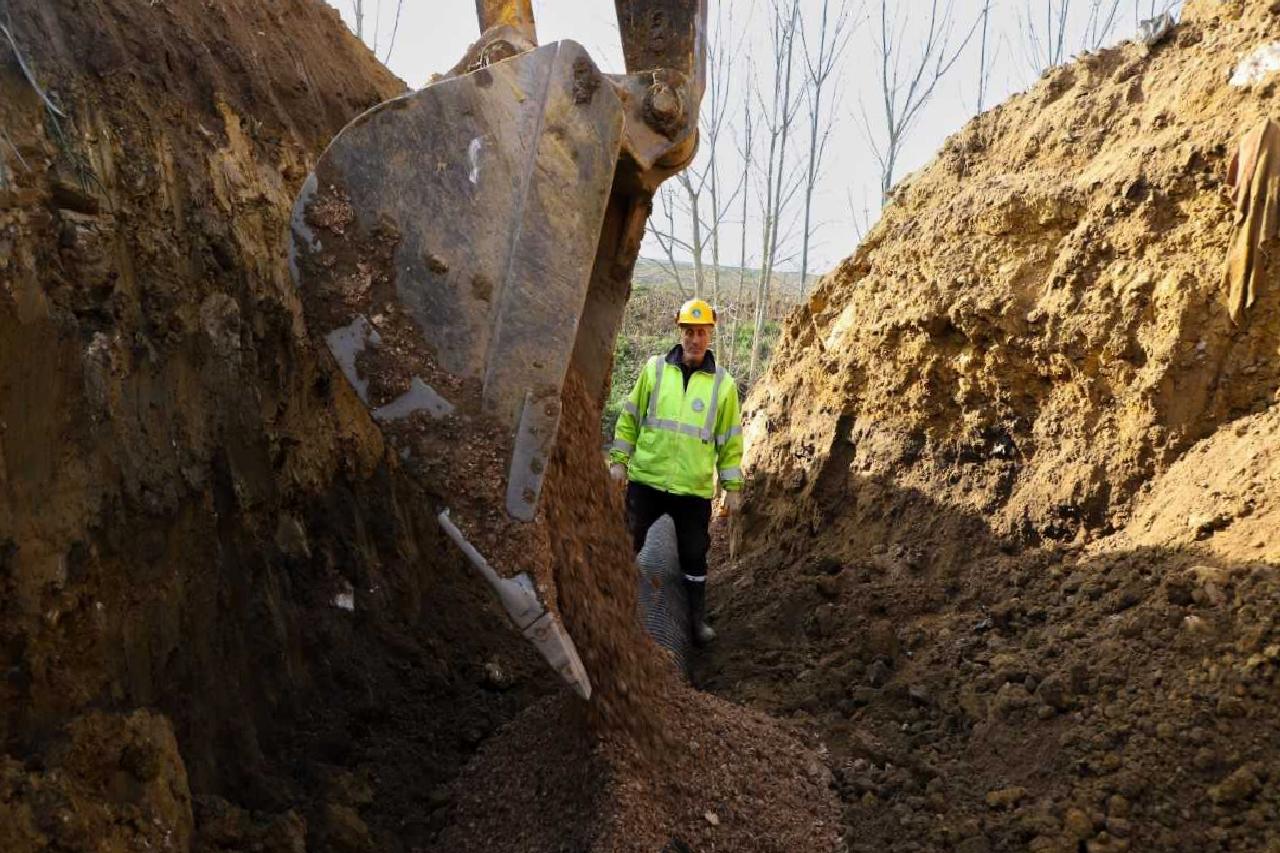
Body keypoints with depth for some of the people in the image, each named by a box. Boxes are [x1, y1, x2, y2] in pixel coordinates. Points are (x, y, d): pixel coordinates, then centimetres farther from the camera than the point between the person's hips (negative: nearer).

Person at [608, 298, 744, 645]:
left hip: (694, 488, 0)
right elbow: (629, 418, 6)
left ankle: (697, 618, 28)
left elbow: (731, 441, 4)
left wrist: (732, 486, 4)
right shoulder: (654, 369, 0)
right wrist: (619, 460, 1)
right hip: (646, 479, 0)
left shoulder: (723, 384, 0)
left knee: (694, 555, 11)